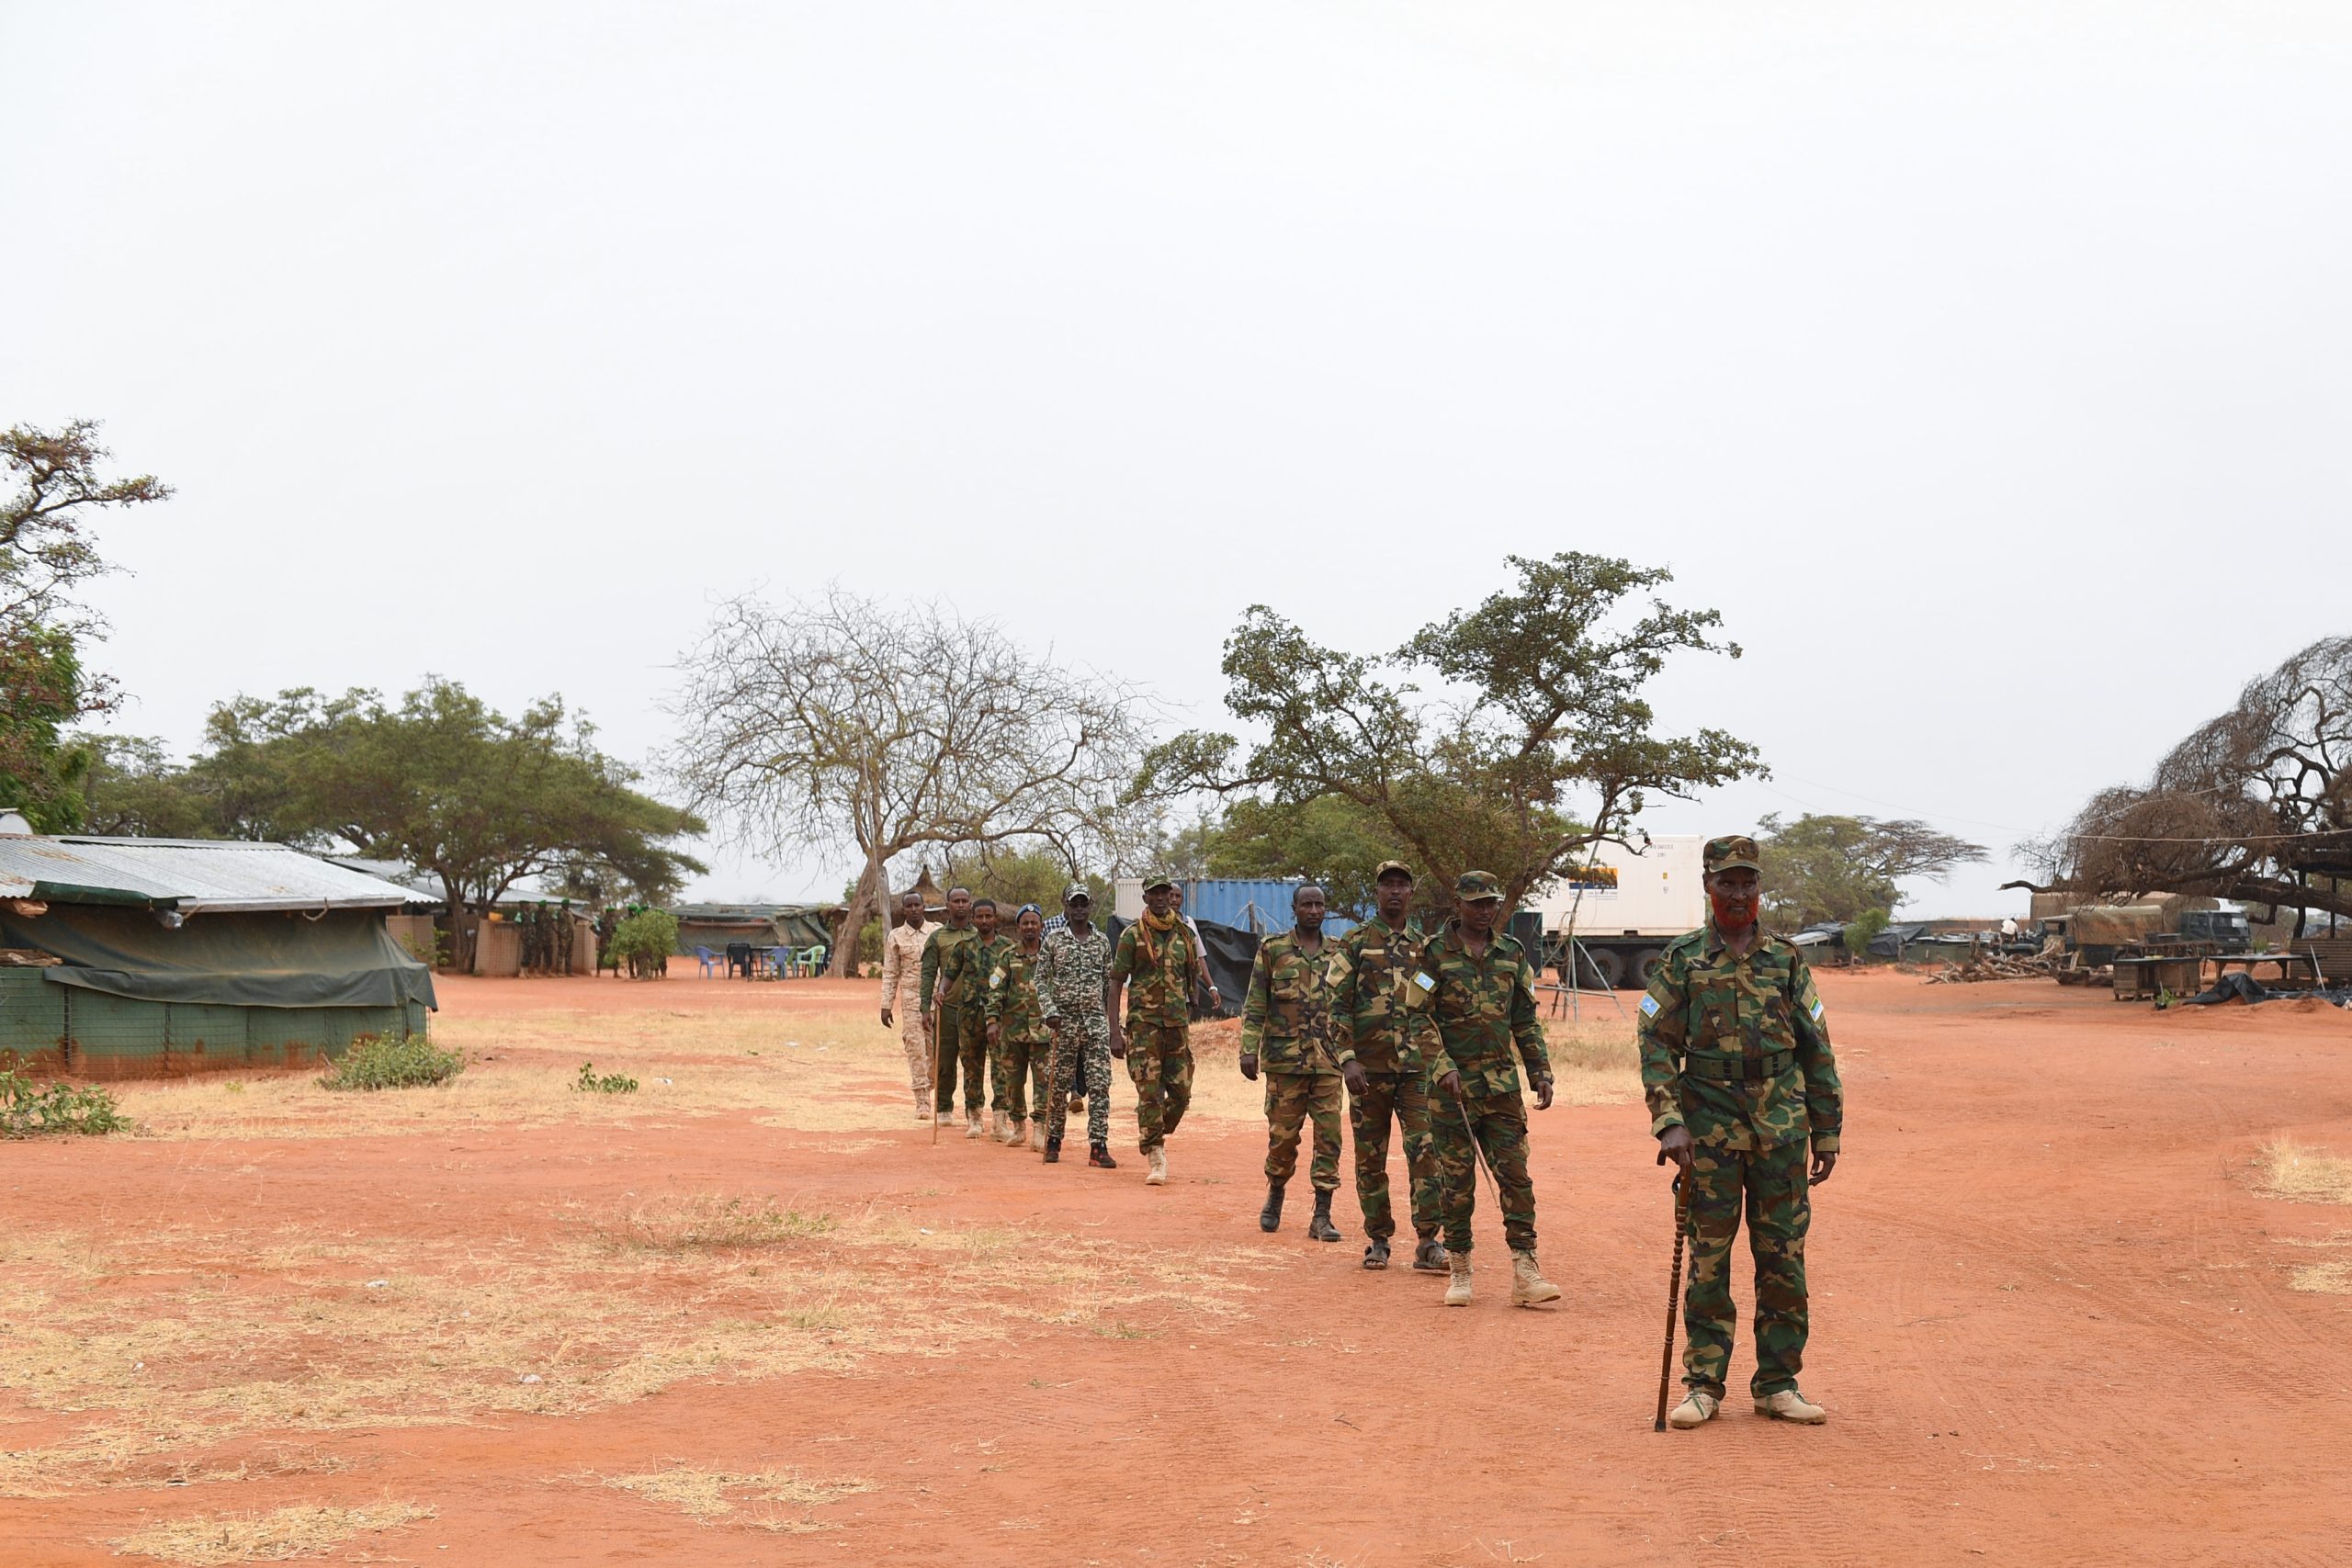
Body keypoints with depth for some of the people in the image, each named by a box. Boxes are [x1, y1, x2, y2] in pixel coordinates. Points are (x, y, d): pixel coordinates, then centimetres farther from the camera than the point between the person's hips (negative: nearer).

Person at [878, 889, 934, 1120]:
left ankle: (928, 1091, 20)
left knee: (935, 1050, 2)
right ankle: (922, 1102, -3)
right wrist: (886, 1006, 0)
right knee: (915, 1049, -5)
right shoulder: (896, 937, 5)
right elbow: (890, 974, 6)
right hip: (911, 1000, -1)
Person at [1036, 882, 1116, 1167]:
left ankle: (1098, 1147, -7)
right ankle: (1053, 1141, 19)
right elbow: (1041, 980, 1)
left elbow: (1108, 983, 13)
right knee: (1060, 1084, 5)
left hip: (1097, 1021, 1)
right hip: (1065, 1022, -1)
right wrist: (1049, 1012, -13)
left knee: (1100, 1085, -6)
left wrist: (1108, 1020, 11)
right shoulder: (1052, 942, 3)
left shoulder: (1102, 941, 10)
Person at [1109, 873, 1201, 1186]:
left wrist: (1187, 1020, 16)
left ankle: (1154, 1134, 29)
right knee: (1150, 1093, -7)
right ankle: (1155, 1158, 0)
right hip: (1144, 1023, -4)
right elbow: (1116, 983, -3)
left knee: (1181, 1093, 4)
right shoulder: (1133, 935, -3)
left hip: (1178, 1023, 4)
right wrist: (1115, 1032, -10)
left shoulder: (1186, 934, 9)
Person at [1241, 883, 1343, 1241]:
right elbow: (1254, 1005, 1)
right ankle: (1274, 1197, 29)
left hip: (1329, 1060, 2)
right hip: (1285, 1060, -2)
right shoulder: (1272, 950, 2)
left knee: (1329, 1137, -3)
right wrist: (1249, 1050, -7)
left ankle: (1322, 1216, 1)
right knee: (1282, 1136, 5)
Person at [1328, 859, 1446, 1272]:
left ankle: (1427, 1242, -7)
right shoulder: (1354, 944, 2)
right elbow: (1337, 1006, -3)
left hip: (1415, 1067, 2)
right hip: (1368, 1067, -2)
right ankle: (1378, 1240, 17)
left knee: (1426, 1150, -10)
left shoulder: (1422, 947, 12)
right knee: (1370, 1158, 5)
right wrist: (1347, 1060, -13)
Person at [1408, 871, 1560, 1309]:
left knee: (1515, 1175, -3)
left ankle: (1525, 1273, -2)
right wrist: (1444, 1069, -16)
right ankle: (1459, 1271, 13)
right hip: (1453, 1085, -3)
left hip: (1502, 1084, 3)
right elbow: (1420, 1018, -6)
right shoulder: (1434, 953, -2)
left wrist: (1540, 1072, 8)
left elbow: (1526, 1019, 15)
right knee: (1456, 1181, 3)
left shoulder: (1512, 953, 10)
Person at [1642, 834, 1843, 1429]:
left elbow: (1817, 1051, 10)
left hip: (1782, 1130, 2)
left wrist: (1827, 1135, 7)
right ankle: (1704, 1385, 12)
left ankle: (1778, 1384, 15)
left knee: (1783, 1258, 5)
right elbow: (1657, 1045, -1)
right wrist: (1670, 1124, -12)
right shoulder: (1681, 960, 2)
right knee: (1708, 1258, 3)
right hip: (1711, 1129, -2)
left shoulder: (1787, 959, 7)